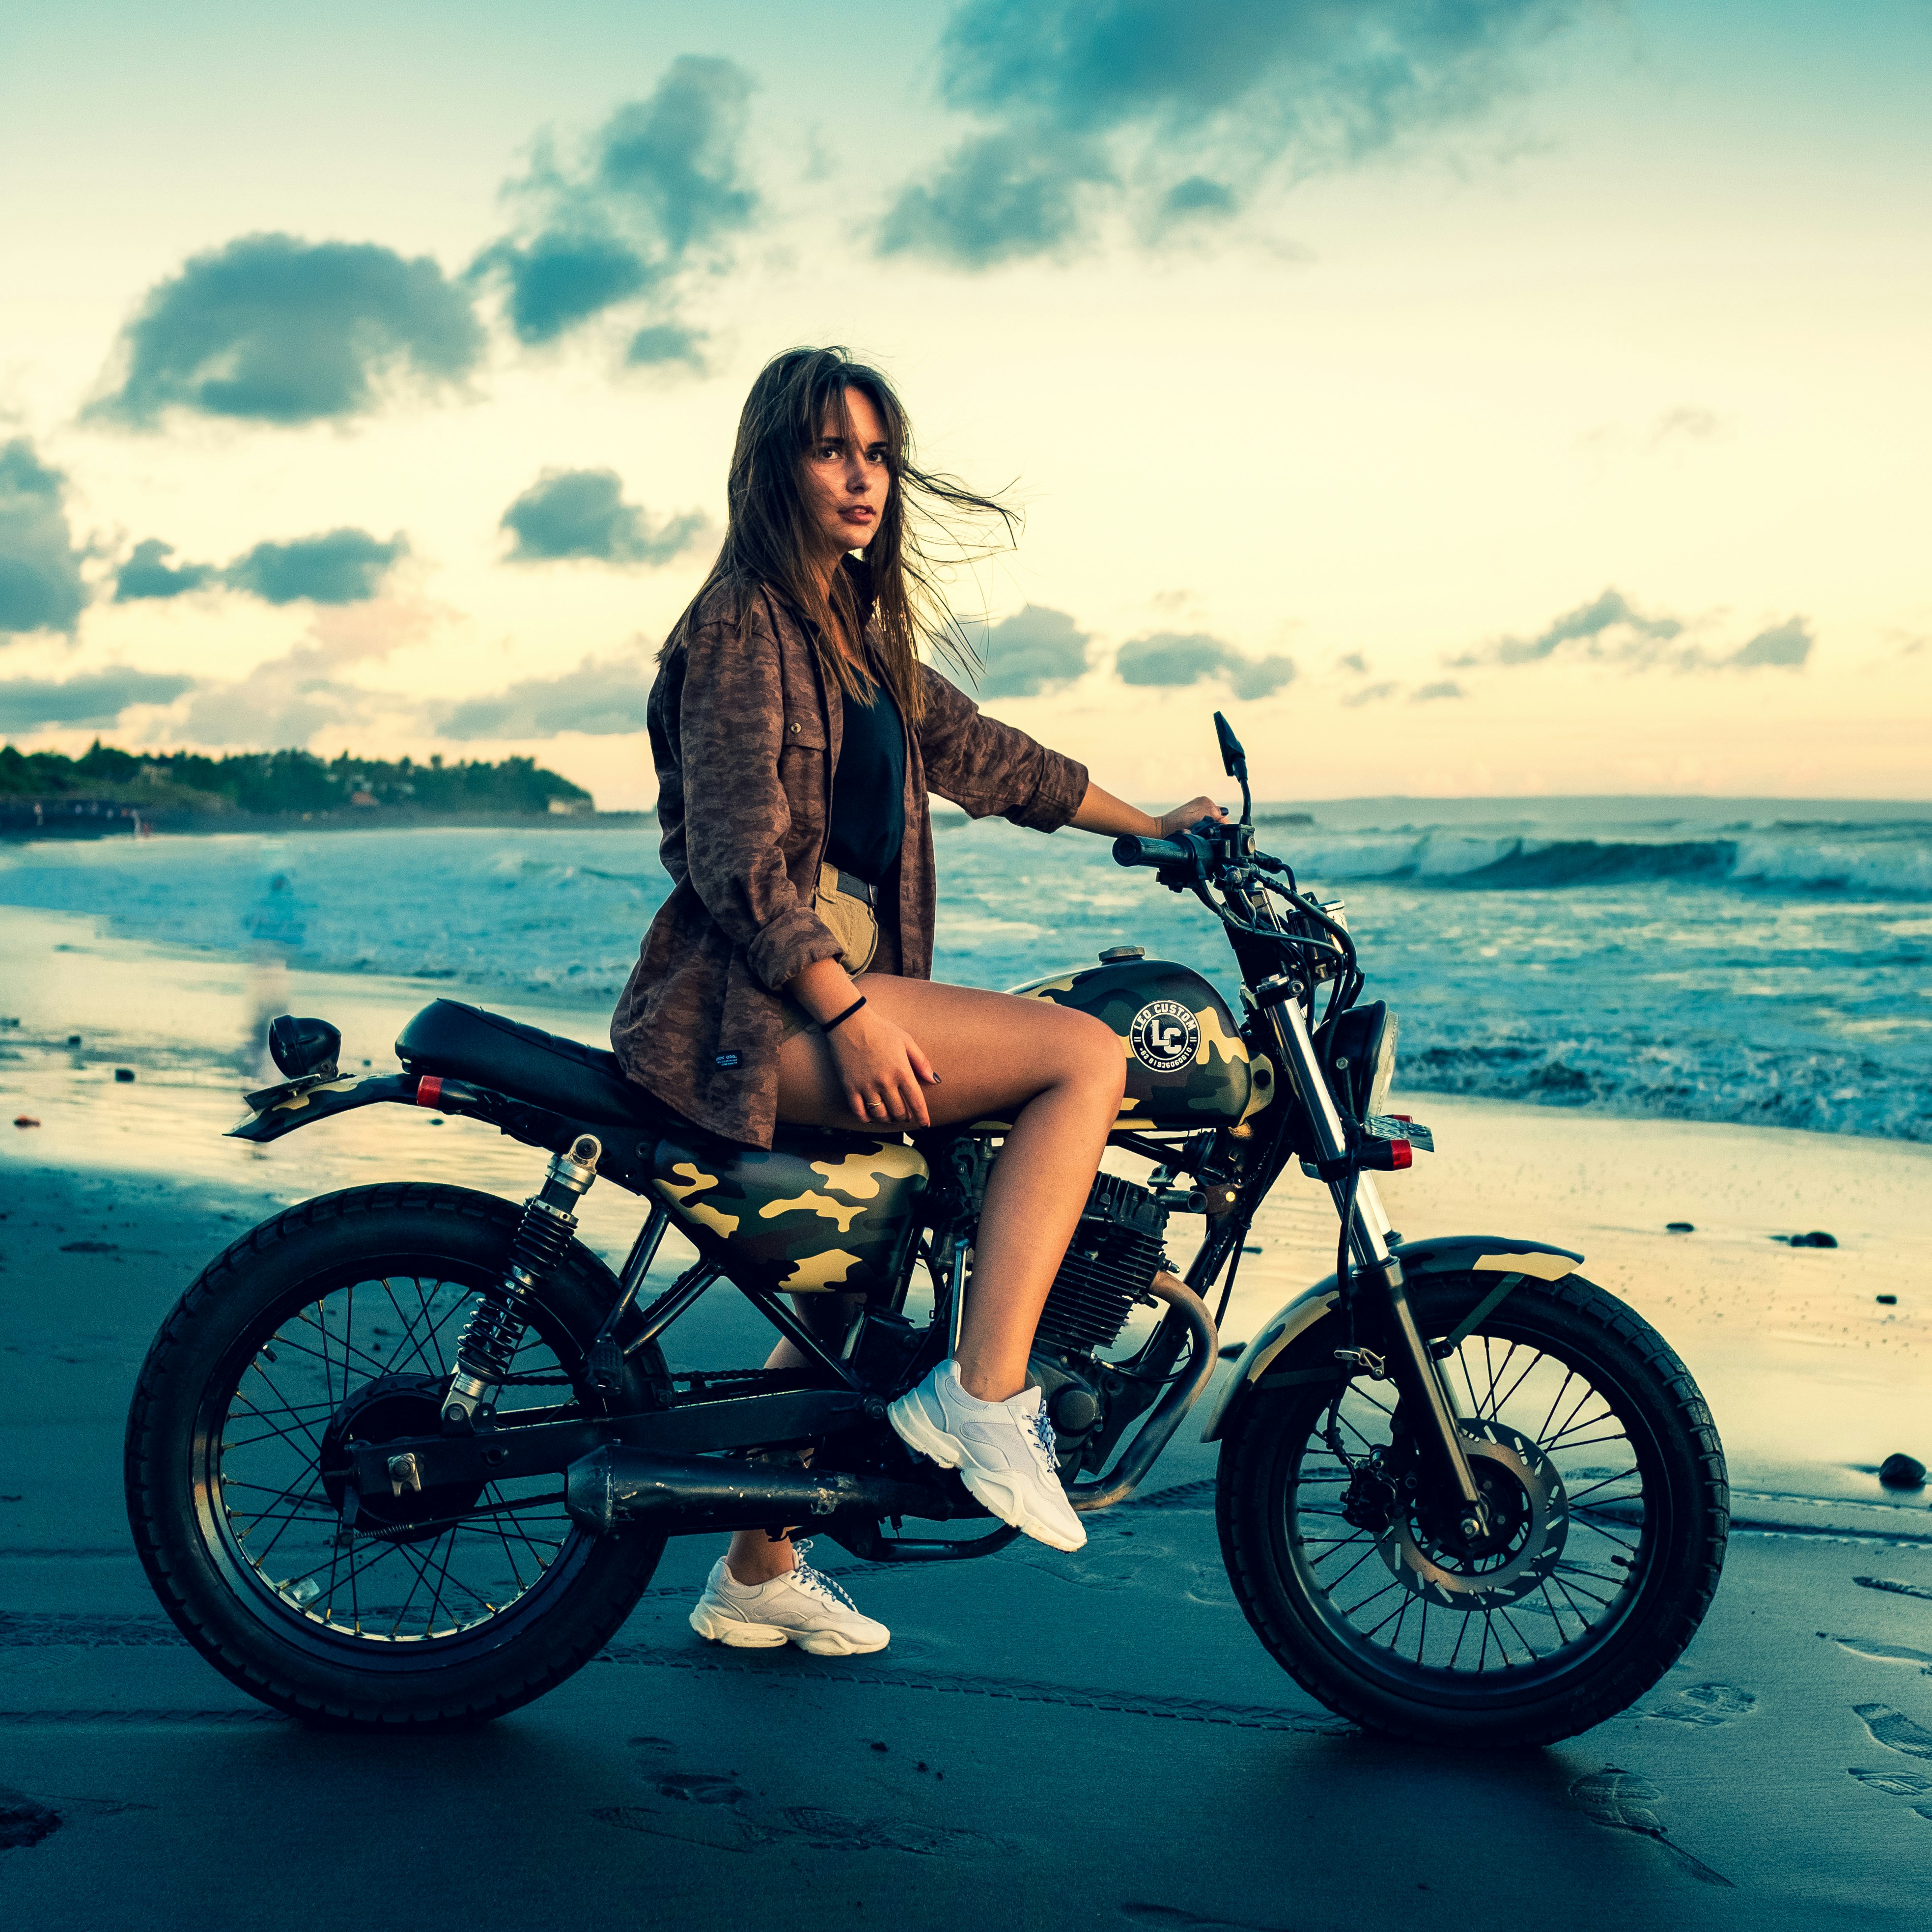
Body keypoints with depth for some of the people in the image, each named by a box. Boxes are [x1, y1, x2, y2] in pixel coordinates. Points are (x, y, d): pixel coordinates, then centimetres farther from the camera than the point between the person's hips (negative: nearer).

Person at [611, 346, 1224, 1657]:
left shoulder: (860, 631, 18)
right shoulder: (744, 625, -10)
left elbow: (978, 752, 26)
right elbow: (738, 857, -18)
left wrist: (1148, 826, 30)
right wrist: (852, 1014, -25)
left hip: (844, 985, 10)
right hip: (754, 1007, -10)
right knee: (1086, 1056, -20)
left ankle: (758, 1575, 33)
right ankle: (982, 1396, -20)